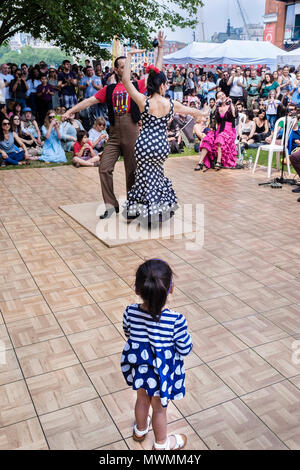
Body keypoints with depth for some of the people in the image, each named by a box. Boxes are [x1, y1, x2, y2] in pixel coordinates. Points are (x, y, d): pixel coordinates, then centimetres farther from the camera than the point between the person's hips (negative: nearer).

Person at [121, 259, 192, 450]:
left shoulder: (130, 312, -22)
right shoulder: (176, 320, -32)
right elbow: (185, 349, -19)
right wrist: (185, 333, -1)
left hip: (139, 367, 4)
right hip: (162, 371, -3)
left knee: (142, 399, 31)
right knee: (159, 408, 22)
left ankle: (140, 430, 59)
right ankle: (161, 443, 48)